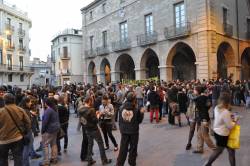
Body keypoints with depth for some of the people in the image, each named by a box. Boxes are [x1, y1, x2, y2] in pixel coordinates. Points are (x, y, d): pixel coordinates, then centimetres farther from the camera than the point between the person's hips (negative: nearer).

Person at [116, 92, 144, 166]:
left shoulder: (122, 108, -7)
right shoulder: (136, 109, -15)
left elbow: (120, 120, 2)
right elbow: (139, 121, -5)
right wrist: (141, 113, 2)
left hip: (124, 131, 2)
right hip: (134, 131, -2)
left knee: (123, 148, 12)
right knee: (133, 148, 15)